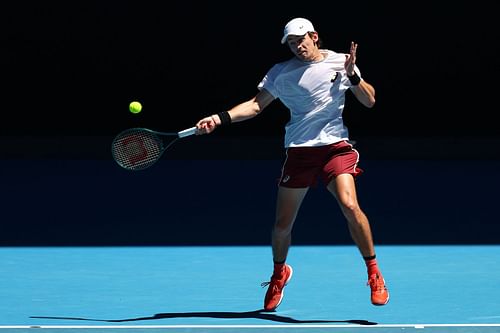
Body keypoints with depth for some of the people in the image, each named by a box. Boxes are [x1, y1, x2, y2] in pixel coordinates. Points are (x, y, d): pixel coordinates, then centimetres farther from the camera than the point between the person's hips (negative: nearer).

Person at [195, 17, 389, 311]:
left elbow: (369, 101, 5)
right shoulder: (281, 72, 6)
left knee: (350, 205, -25)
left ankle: (374, 272, -8)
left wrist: (352, 75, -12)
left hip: (336, 146, -2)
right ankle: (279, 273, 35)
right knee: (283, 223, 4)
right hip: (299, 151, 2)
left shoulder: (341, 62, 5)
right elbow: (256, 105, 4)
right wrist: (220, 118, -8)